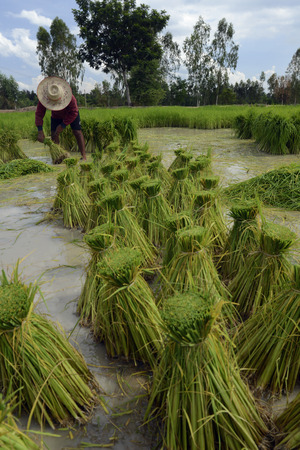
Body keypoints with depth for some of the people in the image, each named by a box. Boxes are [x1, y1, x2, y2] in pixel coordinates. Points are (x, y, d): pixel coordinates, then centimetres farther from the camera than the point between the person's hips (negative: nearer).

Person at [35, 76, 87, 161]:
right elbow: (39, 113, -27)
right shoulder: (44, 96, -32)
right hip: (56, 115, 3)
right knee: (54, 134, -6)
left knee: (77, 131, -14)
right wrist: (40, 131, -35)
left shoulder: (68, 95, -41)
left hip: (70, 113, -3)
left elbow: (74, 113, -30)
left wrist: (63, 125, -31)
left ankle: (83, 156, -14)